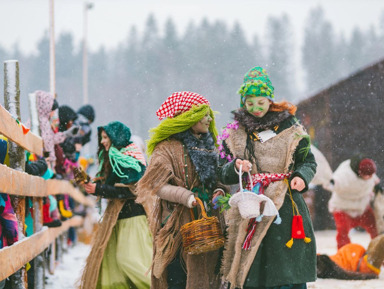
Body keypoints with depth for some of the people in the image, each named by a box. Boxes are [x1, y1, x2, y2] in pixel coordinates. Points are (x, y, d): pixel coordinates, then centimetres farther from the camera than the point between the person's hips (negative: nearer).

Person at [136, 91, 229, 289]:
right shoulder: (167, 148, -5)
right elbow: (157, 185, -14)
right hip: (178, 225, -7)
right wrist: (186, 197, -25)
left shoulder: (207, 146, 18)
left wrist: (219, 190, 1)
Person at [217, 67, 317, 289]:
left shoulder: (289, 128, 8)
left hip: (287, 206, -1)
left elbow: (309, 161, 11)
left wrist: (301, 177, -10)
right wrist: (236, 167, -13)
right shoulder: (235, 133, 11)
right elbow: (224, 176, 9)